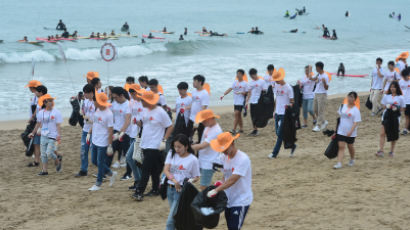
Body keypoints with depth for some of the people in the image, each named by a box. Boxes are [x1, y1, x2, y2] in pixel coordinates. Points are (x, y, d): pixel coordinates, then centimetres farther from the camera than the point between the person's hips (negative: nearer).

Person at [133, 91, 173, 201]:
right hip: (145, 145, 7)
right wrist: (138, 122, 5)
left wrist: (164, 140, -14)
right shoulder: (146, 111, 8)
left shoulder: (160, 112, -14)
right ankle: (155, 190, 23)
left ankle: (139, 192, -10)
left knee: (146, 168, -10)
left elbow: (170, 127, -9)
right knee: (153, 169, 15)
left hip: (154, 146, -7)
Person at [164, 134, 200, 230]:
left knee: (171, 220, -9)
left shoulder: (192, 159, -6)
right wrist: (174, 180, -21)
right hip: (170, 188, 5)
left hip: (182, 190, -5)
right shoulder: (171, 154, 5)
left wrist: (191, 180, -21)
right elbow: (166, 170, -4)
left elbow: (196, 177, 2)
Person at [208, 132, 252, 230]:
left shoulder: (243, 159, -20)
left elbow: (232, 180, -27)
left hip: (241, 201, -8)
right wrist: (221, 184, -5)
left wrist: (216, 190, -29)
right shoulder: (224, 157, 5)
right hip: (228, 199, 8)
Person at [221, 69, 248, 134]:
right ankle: (241, 128, 22)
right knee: (238, 115, 12)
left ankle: (234, 129, -15)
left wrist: (240, 92, -21)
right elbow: (230, 89, 5)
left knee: (236, 114, -14)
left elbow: (247, 93, -4)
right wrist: (223, 95, -5)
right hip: (235, 101, 6)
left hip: (241, 102, -6)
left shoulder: (245, 83, -5)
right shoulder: (235, 82, 10)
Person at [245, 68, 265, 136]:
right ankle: (254, 129, 15)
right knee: (252, 117, 7)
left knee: (256, 117, -10)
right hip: (252, 102, 6)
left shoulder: (261, 81, -3)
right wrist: (247, 102, 11)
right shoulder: (250, 83, 14)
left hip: (258, 102, -6)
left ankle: (256, 130, -6)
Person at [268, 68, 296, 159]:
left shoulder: (288, 88, -12)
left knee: (280, 134, -5)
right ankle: (292, 145, 26)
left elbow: (292, 101, -8)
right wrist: (275, 110, 16)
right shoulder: (276, 86, 9)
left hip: (285, 114, -7)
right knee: (278, 133, 10)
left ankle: (274, 153, 0)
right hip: (277, 113, 7)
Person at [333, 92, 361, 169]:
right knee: (341, 146, -5)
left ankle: (352, 160, 39)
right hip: (341, 131, 3)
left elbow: (356, 122, -15)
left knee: (350, 146, 15)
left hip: (351, 133, -3)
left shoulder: (356, 110, -11)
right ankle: (339, 163, -10)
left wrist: (350, 131, -24)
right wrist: (337, 128, 18)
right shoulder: (342, 106, 3)